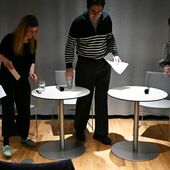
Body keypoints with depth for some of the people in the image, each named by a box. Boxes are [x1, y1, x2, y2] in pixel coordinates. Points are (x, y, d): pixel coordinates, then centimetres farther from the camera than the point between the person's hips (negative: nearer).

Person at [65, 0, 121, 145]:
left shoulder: (107, 19, -4)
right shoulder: (78, 22, -13)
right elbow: (70, 45, -4)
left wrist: (115, 54, -3)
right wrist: (69, 66, -8)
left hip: (104, 64, 3)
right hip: (85, 65, -3)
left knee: (102, 100, 7)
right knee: (84, 100, 6)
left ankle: (101, 132, 21)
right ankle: (79, 130, 28)